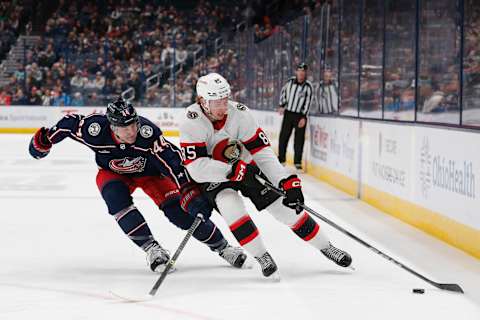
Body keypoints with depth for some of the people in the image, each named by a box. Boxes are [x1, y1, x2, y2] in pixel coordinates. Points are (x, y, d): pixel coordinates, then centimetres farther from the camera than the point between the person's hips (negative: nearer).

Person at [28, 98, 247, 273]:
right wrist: (45, 140, -3)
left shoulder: (147, 131, -39)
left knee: (177, 209, -15)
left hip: (150, 171, -1)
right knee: (116, 198, -31)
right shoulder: (95, 130, -35)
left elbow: (172, 161, -43)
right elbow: (70, 123, -16)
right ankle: (151, 248, -21)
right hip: (113, 173, 1)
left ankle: (222, 246, 1)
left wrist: (190, 193, -51)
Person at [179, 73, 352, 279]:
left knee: (286, 207, -3)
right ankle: (261, 257, -14)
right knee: (231, 207, -30)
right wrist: (232, 170, -37)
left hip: (246, 166, 2)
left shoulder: (239, 113, -22)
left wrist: (287, 182, -28)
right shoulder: (191, 122, -27)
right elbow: (196, 168, -31)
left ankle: (326, 247, 13)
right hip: (214, 176, -2)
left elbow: (262, 152, -20)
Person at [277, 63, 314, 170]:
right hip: (288, 113, 3)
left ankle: (297, 162, 7)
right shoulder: (290, 81, 0)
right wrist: (281, 105, 11)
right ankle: (281, 159, 18)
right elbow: (283, 92, 17)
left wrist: (304, 117, -15)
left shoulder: (308, 86, -9)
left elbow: (308, 102, -11)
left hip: (300, 115, -3)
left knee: (299, 139, -1)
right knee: (283, 136, 5)